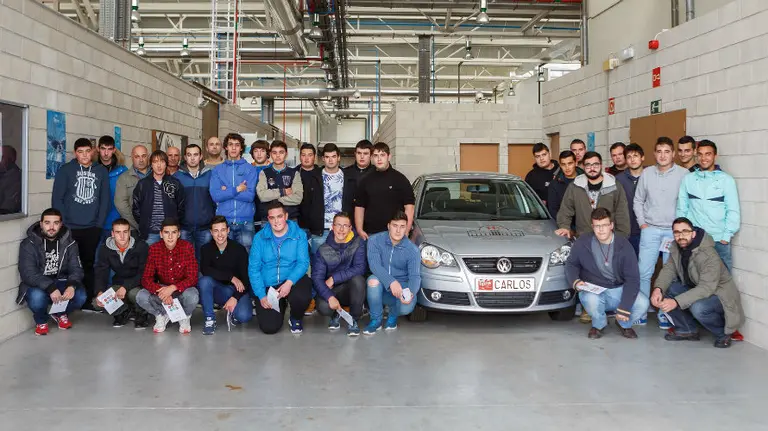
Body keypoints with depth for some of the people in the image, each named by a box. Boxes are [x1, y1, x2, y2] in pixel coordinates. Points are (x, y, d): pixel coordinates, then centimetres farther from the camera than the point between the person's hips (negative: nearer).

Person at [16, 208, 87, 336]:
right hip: (38, 286, -2)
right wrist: (50, 288, -37)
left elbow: (76, 269, -7)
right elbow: (28, 273, -21)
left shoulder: (69, 243, -1)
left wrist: (72, 286, -31)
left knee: (80, 296, -26)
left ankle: (61, 314, 11)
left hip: (61, 283, 3)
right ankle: (41, 321, 1)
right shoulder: (29, 244, -11)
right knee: (37, 297, -36)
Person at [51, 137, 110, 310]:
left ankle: (88, 301, 15)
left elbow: (105, 199, 8)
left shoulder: (101, 171, 7)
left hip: (92, 228, 2)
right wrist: (63, 224, -6)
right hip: (70, 228, -2)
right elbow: (57, 199, -1)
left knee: (88, 264, 7)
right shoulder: (65, 171, 1)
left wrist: (99, 223, 0)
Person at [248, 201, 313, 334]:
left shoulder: (299, 235, -2)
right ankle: (281, 306, 26)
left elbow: (303, 262, -10)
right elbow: (253, 268, -1)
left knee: (302, 297, -36)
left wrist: (289, 282, -26)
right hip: (268, 285, 1)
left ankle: (296, 319, 3)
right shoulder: (260, 238, 1)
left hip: (293, 280, -1)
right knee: (269, 328, -12)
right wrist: (261, 295, -10)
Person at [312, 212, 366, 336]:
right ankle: (335, 315, 10)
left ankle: (354, 320, -12)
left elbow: (360, 268, -19)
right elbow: (317, 278, -13)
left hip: (352, 290, 0)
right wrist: (330, 297, -31)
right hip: (331, 291, 0)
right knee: (323, 307, -32)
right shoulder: (323, 250, -6)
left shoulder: (358, 243, -7)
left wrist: (334, 278, -23)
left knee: (357, 278, -33)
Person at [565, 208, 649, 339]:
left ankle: (624, 324, 12)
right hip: (594, 290, -1)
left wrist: (624, 308, -20)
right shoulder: (582, 243, -10)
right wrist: (575, 281, -16)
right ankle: (599, 324, 2)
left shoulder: (623, 245, -10)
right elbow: (571, 264, 6)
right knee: (590, 300, -37)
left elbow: (632, 278, -12)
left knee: (643, 303, -26)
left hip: (619, 290, 1)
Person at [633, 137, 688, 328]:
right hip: (650, 230, 2)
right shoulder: (647, 173, 5)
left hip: (674, 231, -2)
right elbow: (638, 200, 13)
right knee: (644, 272, 0)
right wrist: (642, 223, 5)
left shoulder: (684, 174, -3)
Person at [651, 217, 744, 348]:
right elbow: (668, 270, -10)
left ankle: (723, 332, -3)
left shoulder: (709, 256, -31)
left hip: (719, 294, -7)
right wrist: (658, 289, -32)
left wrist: (676, 302, -45)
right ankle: (687, 330, 4)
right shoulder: (676, 248, -8)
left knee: (697, 307, -36)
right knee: (664, 291, -15)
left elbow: (706, 289, -37)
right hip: (693, 289, 7)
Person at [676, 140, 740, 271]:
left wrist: (727, 236, -8)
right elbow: (681, 209, 6)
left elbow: (733, 211, -2)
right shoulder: (688, 179, 4)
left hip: (719, 240, -1)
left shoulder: (726, 180, 0)